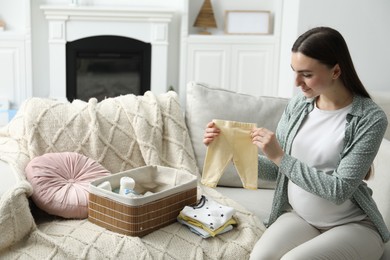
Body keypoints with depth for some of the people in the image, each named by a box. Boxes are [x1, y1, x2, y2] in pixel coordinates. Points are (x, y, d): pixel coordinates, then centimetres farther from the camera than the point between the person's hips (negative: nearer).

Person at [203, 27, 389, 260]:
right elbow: (274, 170, 4)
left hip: (353, 225, -3)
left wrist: (280, 157, -23)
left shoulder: (371, 118, -15)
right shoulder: (298, 104, 0)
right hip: (298, 216, 3)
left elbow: (339, 190, -20)